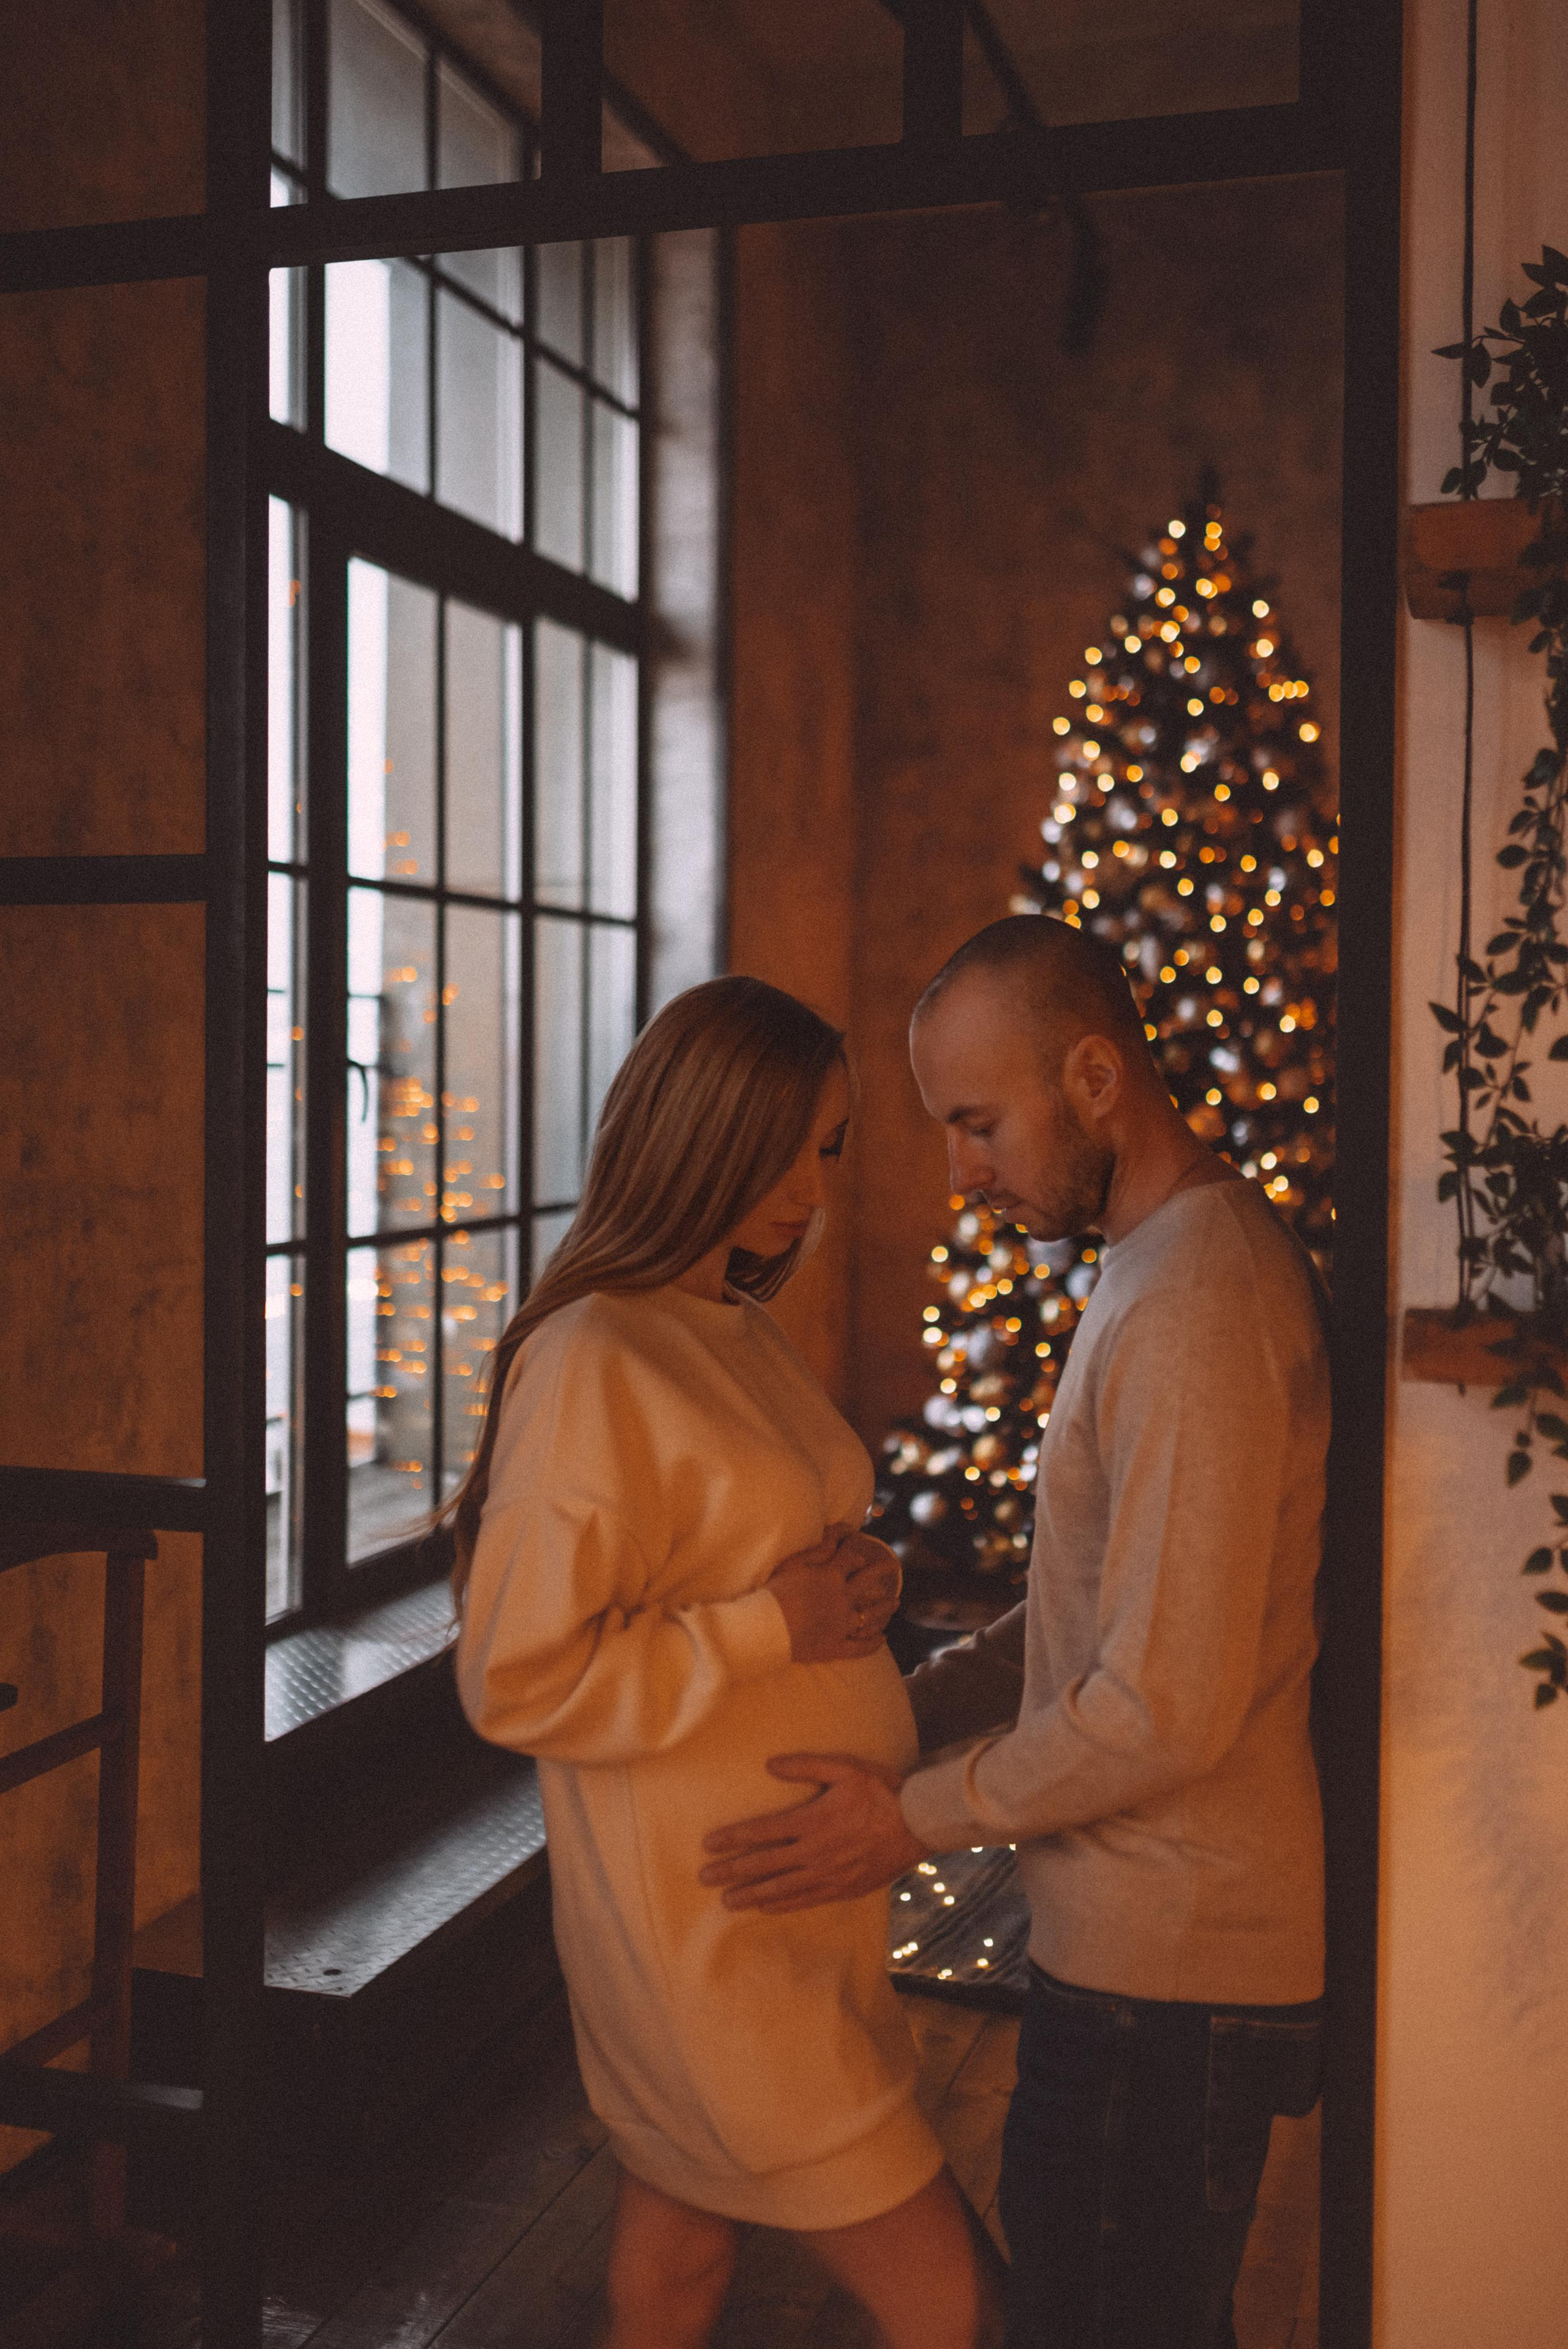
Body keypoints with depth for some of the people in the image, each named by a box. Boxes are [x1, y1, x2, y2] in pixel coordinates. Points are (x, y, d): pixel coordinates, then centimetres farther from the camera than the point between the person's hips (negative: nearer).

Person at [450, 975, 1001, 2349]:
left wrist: (856, 1585, 4)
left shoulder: (741, 1332, 10)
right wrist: (770, 1623, -21)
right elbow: (517, 1683, -20)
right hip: (705, 1914, -8)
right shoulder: (592, 1367, -19)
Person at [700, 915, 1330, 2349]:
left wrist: (917, 1818, -14)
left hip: (1161, 1976, -10)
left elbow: (1168, 1712, -25)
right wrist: (902, 1710, 11)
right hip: (1159, 1946, 10)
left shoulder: (1191, 1308, -23)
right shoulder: (1188, 1261, 11)